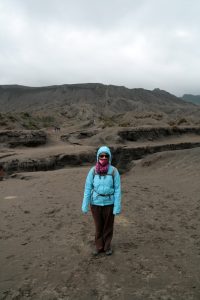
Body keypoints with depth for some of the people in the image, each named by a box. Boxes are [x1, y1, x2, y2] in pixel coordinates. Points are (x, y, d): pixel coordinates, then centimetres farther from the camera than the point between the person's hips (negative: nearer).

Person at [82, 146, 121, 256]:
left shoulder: (114, 171, -10)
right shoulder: (93, 171, -8)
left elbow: (117, 189, -7)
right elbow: (88, 188, -3)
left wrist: (117, 207, -9)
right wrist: (85, 205, -4)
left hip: (109, 203, -1)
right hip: (95, 203, 1)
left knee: (108, 226, 15)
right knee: (98, 226, 16)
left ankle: (107, 246, 37)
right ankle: (99, 247, 36)